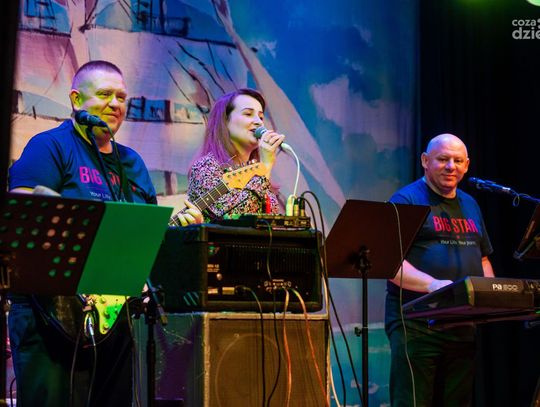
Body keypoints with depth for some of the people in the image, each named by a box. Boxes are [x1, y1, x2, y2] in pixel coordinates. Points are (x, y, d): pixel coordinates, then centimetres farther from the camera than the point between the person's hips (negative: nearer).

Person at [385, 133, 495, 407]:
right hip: (416, 325, -7)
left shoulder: (470, 205, 19)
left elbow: (482, 258, 26)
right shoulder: (406, 200, -5)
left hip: (464, 323, 7)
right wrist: (432, 284, -30)